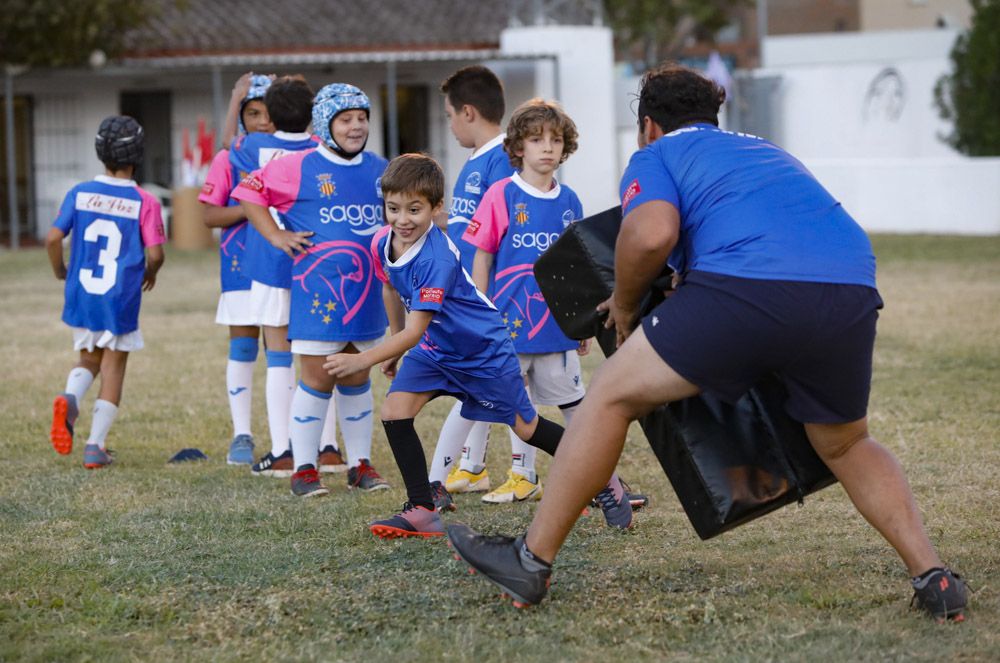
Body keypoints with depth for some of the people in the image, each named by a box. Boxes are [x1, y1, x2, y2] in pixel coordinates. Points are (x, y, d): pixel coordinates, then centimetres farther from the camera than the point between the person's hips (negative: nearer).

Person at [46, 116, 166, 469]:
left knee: (89, 359, 21)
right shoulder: (144, 202, -9)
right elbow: (154, 254, -12)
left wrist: (59, 272, 14)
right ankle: (95, 446, 5)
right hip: (121, 300, -3)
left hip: (81, 296, 3)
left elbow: (53, 238, -5)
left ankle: (70, 398, -11)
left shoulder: (79, 194, -2)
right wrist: (150, 274, 11)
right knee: (113, 367, 10)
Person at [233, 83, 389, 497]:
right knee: (317, 380, -3)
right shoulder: (301, 167, -6)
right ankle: (304, 469, 4)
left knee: (357, 379, 12)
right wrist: (276, 236, -5)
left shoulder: (379, 170, 9)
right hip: (318, 290, -5)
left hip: (366, 290, 5)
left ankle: (361, 465, 19)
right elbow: (248, 192, 0)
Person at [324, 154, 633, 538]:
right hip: (434, 349, 7)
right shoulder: (382, 245, -11)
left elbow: (414, 331, -38)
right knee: (394, 410, -13)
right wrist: (393, 347, 19)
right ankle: (422, 511, -6)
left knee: (525, 427, 7)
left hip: (484, 350, -7)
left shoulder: (436, 259, -36)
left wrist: (362, 362, -45)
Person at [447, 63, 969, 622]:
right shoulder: (767, 151, 39)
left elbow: (652, 233, -2)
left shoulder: (657, 155, 19)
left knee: (612, 396, 10)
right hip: (852, 289, 6)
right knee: (846, 446, 28)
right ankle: (935, 578, 15)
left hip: (749, 283, -6)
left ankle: (533, 560, 14)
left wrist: (624, 303, 16)